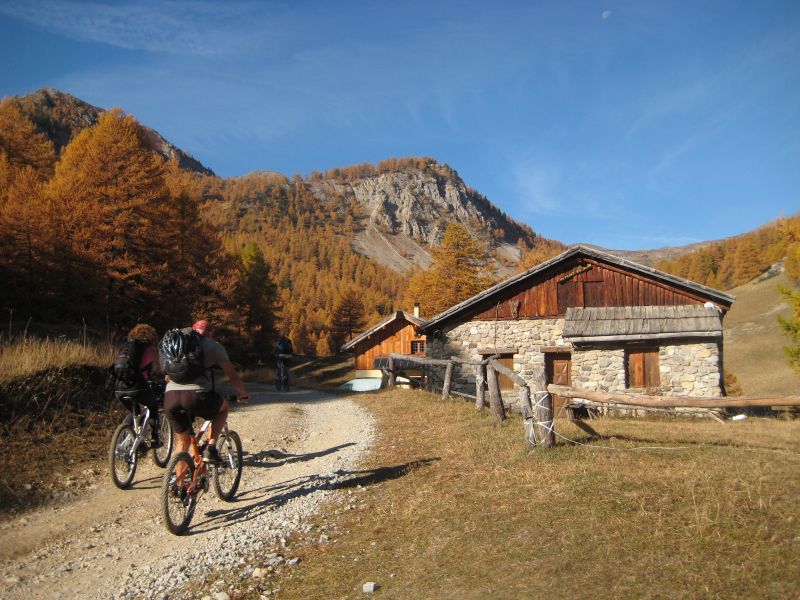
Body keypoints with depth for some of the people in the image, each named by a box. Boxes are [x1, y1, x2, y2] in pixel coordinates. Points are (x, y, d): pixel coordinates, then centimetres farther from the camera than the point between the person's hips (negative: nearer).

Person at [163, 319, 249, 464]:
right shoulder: (213, 345, 15)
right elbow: (232, 376, 17)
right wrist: (243, 394, 33)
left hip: (170, 398, 4)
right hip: (197, 395, -4)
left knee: (182, 441, 24)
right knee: (223, 406, 27)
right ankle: (211, 448, 12)